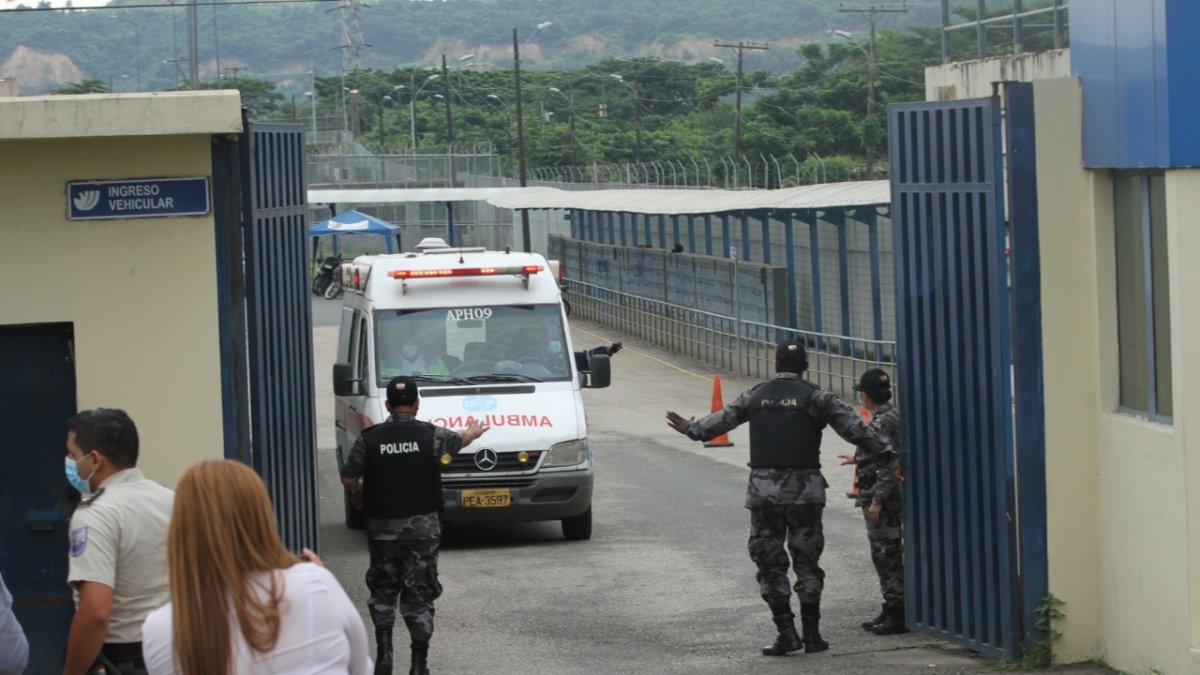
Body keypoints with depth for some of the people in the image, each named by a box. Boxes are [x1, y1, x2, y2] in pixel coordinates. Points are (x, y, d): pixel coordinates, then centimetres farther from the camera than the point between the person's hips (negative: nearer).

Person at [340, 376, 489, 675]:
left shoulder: (369, 439, -4)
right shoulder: (431, 435, -4)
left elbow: (348, 479, 2)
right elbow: (459, 440, 17)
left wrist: (364, 490, 25)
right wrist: (475, 432, 41)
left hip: (382, 526, 1)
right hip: (422, 526, -1)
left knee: (382, 589, 17)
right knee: (419, 593, 5)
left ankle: (384, 650, 3)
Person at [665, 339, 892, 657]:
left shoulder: (756, 396, 7)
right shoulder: (815, 397, -2)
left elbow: (721, 419, 18)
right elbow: (854, 428, -7)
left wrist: (691, 429, 36)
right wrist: (885, 453, -5)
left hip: (764, 489, 1)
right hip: (804, 490, -1)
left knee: (769, 562, 7)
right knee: (807, 561, 7)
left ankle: (787, 633, 0)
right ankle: (812, 635, 7)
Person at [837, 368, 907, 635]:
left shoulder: (882, 423, -18)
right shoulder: (892, 417, 12)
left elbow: (889, 465, -24)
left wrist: (877, 501, -24)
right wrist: (858, 460, 40)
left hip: (884, 501, -10)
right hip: (888, 499, 10)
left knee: (888, 556, -5)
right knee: (885, 556, 15)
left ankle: (898, 616, -2)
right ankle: (890, 610, 21)